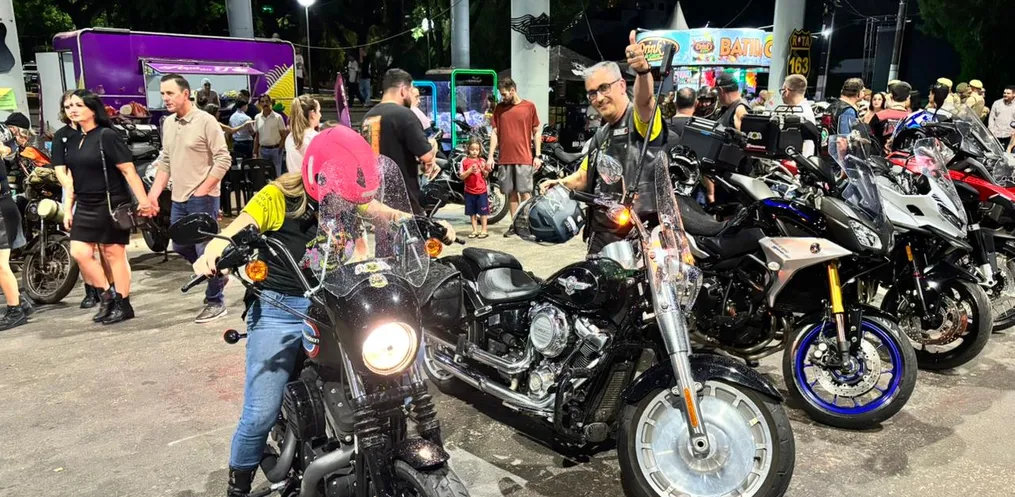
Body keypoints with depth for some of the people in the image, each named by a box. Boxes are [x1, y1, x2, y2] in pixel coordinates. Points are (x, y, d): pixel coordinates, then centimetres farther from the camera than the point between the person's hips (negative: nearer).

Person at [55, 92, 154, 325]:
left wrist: (143, 201, -21)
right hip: (85, 206, 7)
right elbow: (70, 177, 16)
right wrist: (67, 209, 12)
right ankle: (107, 295, 19)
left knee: (114, 253, 0)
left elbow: (128, 170, -16)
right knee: (79, 252, 2)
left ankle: (124, 305, 11)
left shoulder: (107, 136, -10)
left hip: (112, 205, -7)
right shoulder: (73, 141, 12)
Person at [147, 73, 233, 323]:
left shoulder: (205, 121, -11)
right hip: (178, 199, 8)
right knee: (181, 247, 15)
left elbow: (223, 160, -14)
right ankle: (217, 274, 35)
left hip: (202, 198, -8)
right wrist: (153, 193, 10)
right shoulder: (168, 124, 11)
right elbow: (165, 162, 17)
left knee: (206, 251, -3)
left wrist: (202, 190, -15)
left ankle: (215, 302, 11)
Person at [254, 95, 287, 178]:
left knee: (276, 174, 1)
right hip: (262, 150, 3)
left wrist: (279, 149, -11)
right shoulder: (257, 118, 5)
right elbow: (256, 137, 11)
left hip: (275, 149, -3)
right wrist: (255, 152, 7)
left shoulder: (278, 117, -6)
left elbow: (284, 136, -3)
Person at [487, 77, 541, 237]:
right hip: (505, 159, 3)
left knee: (525, 192, -3)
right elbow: (495, 132, 9)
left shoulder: (529, 106, 1)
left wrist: (537, 155, -2)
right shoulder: (499, 108, 9)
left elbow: (537, 131, 4)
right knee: (511, 193, 7)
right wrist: (490, 156, 2)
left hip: (524, 158, -3)